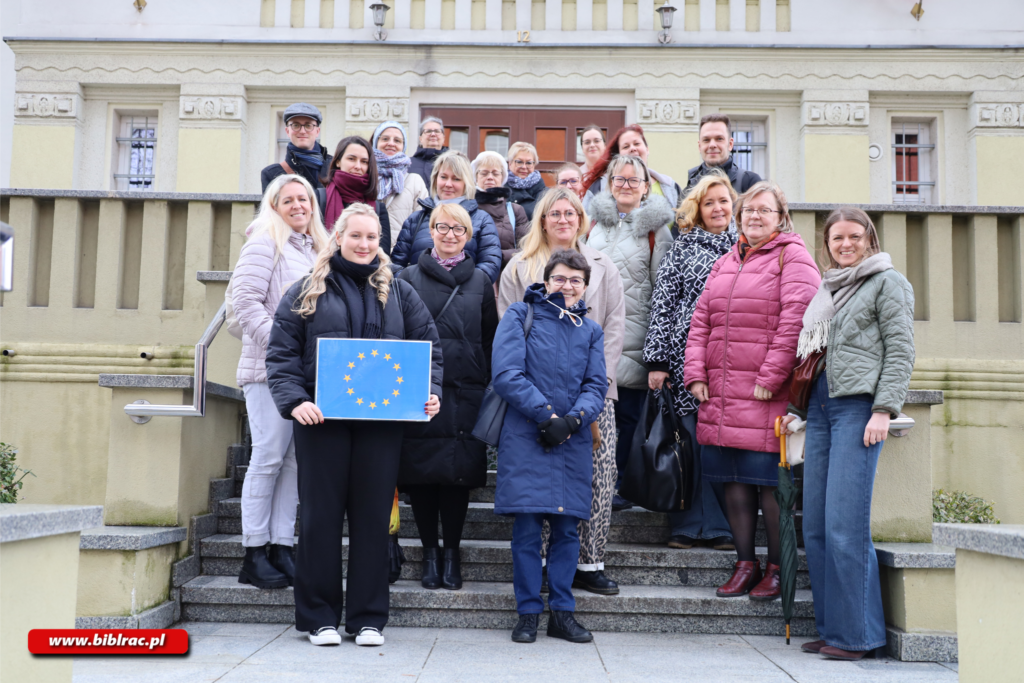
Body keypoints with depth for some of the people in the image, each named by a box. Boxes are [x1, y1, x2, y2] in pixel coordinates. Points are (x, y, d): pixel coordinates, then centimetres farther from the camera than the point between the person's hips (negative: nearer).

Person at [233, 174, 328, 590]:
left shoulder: (315, 249, 20)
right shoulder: (265, 241, -1)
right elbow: (245, 301, -10)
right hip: (269, 368, -6)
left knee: (296, 459, 5)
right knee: (269, 457, -7)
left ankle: (282, 547, 11)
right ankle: (255, 553, 2)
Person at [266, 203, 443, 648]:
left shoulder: (399, 293, 13)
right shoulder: (306, 292, 6)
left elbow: (429, 347, 12)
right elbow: (281, 353, 1)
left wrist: (430, 393, -5)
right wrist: (293, 400, -14)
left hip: (382, 420, 2)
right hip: (322, 418, -1)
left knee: (373, 515, 5)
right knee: (320, 515, 3)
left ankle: (368, 617, 16)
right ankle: (319, 616, 15)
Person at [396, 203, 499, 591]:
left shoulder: (479, 281, 13)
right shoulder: (409, 278, 9)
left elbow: (490, 338, 11)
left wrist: (486, 384, 3)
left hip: (465, 394, 1)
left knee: (459, 472, 1)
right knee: (421, 471, 1)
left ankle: (452, 552, 15)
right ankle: (430, 551, 15)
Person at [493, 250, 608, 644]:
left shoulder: (591, 330, 16)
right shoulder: (520, 316, 4)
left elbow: (596, 385, 7)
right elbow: (507, 375, -6)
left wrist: (572, 420, -12)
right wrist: (547, 414, -13)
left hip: (573, 442, 3)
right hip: (526, 438, -3)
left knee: (567, 527, 5)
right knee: (527, 527, -2)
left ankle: (562, 612, 15)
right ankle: (528, 613, 8)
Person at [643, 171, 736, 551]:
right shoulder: (683, 247, 8)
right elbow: (662, 303, 3)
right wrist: (656, 360, -4)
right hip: (685, 358, -1)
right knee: (690, 441, -1)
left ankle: (721, 527, 10)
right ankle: (689, 525, 9)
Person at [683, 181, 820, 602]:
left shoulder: (793, 257, -1)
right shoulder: (725, 263, 20)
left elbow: (795, 320, -12)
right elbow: (700, 322, 17)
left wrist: (770, 378, -16)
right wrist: (695, 374, 6)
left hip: (767, 396, -6)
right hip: (720, 394, 7)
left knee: (769, 482, -4)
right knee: (733, 481, 9)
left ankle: (777, 568, 9)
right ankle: (745, 563, 20)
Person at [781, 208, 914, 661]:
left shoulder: (888, 282, 4)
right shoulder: (827, 288, 23)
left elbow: (900, 351, -4)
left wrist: (884, 409, -14)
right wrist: (796, 406, 17)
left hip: (858, 405, -7)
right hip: (819, 406, 7)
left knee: (845, 524, -11)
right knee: (815, 525, 4)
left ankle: (857, 633, -2)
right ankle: (831, 628, 12)